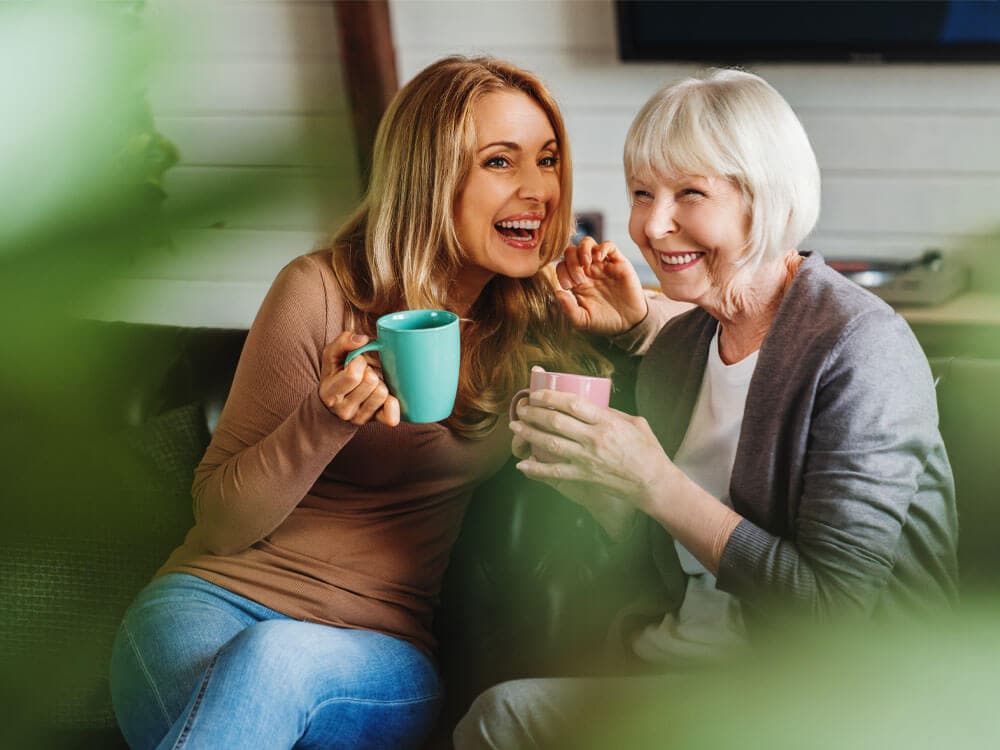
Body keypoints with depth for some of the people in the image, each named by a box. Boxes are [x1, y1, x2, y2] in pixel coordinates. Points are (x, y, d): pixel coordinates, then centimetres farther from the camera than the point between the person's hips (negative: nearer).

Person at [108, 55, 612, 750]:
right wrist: (326, 420, -22)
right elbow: (220, 521, -3)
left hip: (379, 648, 2)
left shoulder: (537, 322, 6)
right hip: (217, 598, -2)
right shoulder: (321, 292, -6)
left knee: (272, 661, -36)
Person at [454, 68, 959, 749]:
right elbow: (641, 538, 13)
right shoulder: (680, 343, 5)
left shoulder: (861, 348, -17)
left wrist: (654, 482, -23)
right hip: (698, 662, 6)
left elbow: (835, 611, -22)